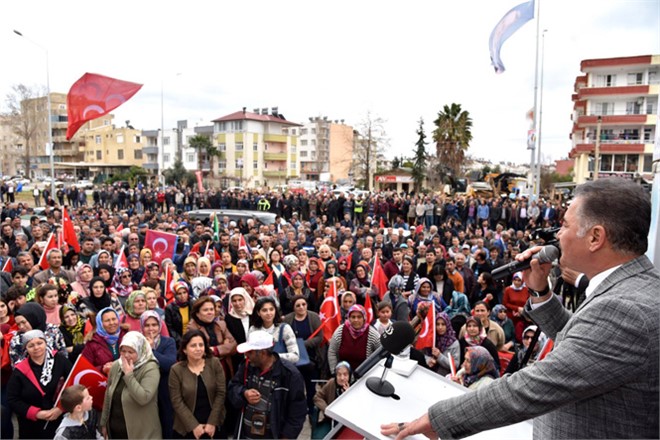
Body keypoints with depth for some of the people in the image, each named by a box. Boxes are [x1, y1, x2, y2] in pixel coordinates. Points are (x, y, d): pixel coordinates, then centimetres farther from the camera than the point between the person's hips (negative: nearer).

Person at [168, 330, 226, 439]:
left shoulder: (214, 363, -6)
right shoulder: (176, 370, -8)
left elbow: (221, 393, -6)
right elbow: (177, 402, -8)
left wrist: (213, 422, -10)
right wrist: (193, 426, -12)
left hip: (213, 424, 1)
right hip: (187, 427, -1)